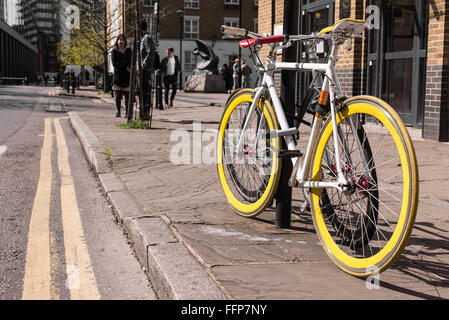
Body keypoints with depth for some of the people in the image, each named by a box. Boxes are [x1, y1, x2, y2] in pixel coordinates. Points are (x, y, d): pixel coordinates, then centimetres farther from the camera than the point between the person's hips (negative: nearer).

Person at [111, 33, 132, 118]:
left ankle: (127, 112, 0)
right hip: (118, 75, -2)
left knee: (127, 95, -3)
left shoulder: (128, 50, 16)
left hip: (127, 76, 2)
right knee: (118, 95, -1)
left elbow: (132, 62, 13)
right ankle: (118, 112, 5)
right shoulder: (114, 51, 6)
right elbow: (114, 63, -4)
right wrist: (125, 67, -11)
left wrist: (130, 69, -8)